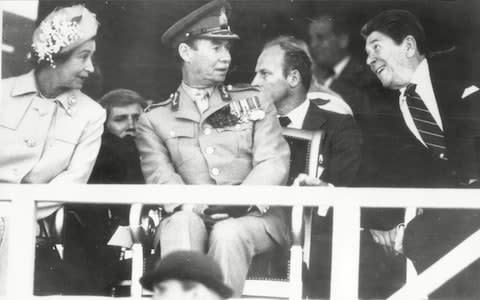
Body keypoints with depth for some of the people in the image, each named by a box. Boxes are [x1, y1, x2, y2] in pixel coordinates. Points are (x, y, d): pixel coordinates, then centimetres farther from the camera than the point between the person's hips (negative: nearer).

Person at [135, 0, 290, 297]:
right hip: (190, 218, 0)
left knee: (228, 233, -33)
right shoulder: (155, 119, 14)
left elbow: (274, 164, 2)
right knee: (181, 224, -33)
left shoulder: (254, 102, 16)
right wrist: (195, 207, -22)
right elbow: (161, 177, 0)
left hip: (253, 216, 0)